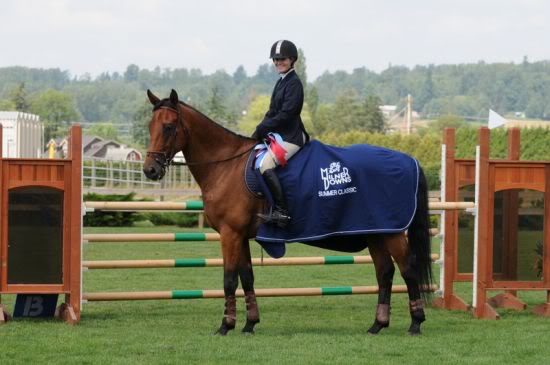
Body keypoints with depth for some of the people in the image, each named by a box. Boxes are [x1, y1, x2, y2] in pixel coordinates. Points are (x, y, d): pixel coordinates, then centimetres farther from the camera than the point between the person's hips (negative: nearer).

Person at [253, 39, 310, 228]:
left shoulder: (294, 83, -11)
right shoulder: (281, 82, 18)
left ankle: (281, 212, -29)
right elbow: (272, 112, 19)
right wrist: (260, 130, 4)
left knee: (265, 165, -27)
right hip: (278, 134, 11)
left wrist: (262, 129, -16)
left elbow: (285, 114, -19)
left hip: (290, 137, -11)